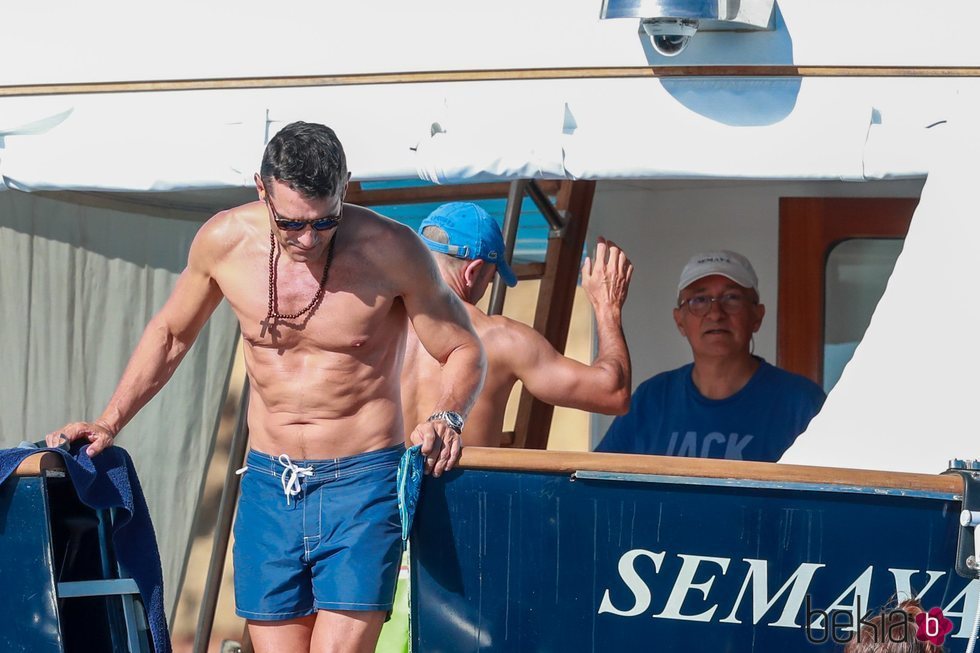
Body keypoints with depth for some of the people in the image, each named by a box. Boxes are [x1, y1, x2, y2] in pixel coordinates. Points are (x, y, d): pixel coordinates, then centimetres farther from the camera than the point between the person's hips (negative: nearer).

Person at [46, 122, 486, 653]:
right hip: (268, 484, 4)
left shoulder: (390, 251, -13)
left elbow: (464, 351, -2)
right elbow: (170, 333, 15)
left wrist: (446, 416, -21)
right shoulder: (224, 241, -4)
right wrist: (109, 422, 9)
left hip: (361, 483, -4)